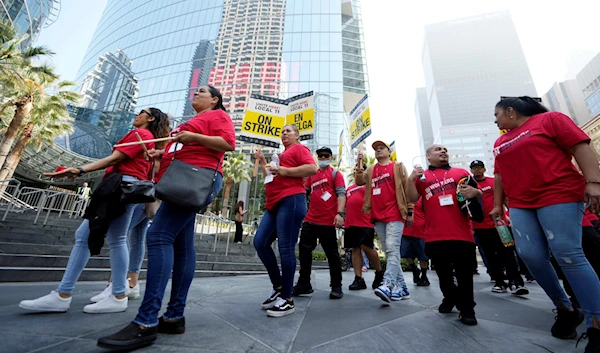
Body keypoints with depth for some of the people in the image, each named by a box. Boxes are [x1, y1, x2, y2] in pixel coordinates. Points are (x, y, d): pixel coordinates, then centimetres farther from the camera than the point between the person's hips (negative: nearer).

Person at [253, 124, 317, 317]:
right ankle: (278, 286, 14)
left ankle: (287, 299, 1)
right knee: (260, 242, 1)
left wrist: (284, 171, -14)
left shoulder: (299, 148, 7)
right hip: (274, 203, 9)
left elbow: (312, 168, -11)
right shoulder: (281, 155, 30)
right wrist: (263, 162, 21)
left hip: (291, 200, -9)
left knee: (286, 247, -9)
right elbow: (271, 178, 30)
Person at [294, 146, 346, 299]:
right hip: (310, 220, 6)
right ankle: (304, 285, 19)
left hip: (328, 222, -5)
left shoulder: (335, 174, 3)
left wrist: (340, 213, -23)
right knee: (304, 251, 7)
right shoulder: (312, 175, 19)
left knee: (332, 254, 5)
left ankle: (336, 287, 18)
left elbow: (341, 194, -9)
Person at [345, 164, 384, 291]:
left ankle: (379, 272, 17)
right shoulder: (349, 188, 21)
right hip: (350, 223, 6)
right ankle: (359, 279, 11)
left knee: (366, 247, -9)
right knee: (355, 249, 5)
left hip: (365, 223, -6)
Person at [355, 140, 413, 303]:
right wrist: (359, 164, -7)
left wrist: (410, 212, -1)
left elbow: (407, 189, 4)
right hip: (378, 216, 5)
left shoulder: (398, 167, 8)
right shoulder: (371, 170, 20)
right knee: (389, 252, 7)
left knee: (392, 249, -15)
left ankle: (388, 285, -22)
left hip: (395, 215, -5)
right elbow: (360, 181, 4)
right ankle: (401, 287, 16)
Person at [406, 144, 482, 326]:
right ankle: (450, 298, 38)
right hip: (434, 236, 1)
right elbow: (412, 198, 0)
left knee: (464, 274, 4)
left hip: (461, 234, 0)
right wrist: (411, 179, -15)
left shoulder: (460, 172, 12)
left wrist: (474, 192, -11)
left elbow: (479, 195, 13)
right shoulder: (422, 176, 10)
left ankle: (467, 308, 22)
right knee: (443, 273, 14)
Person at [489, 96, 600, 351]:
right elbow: (499, 176, 21)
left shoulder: (549, 119, 4)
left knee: (568, 255, -10)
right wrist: (498, 205, 18)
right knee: (530, 256, -4)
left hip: (559, 196, -5)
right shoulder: (500, 143, 20)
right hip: (520, 205, 6)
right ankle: (565, 309, 16)